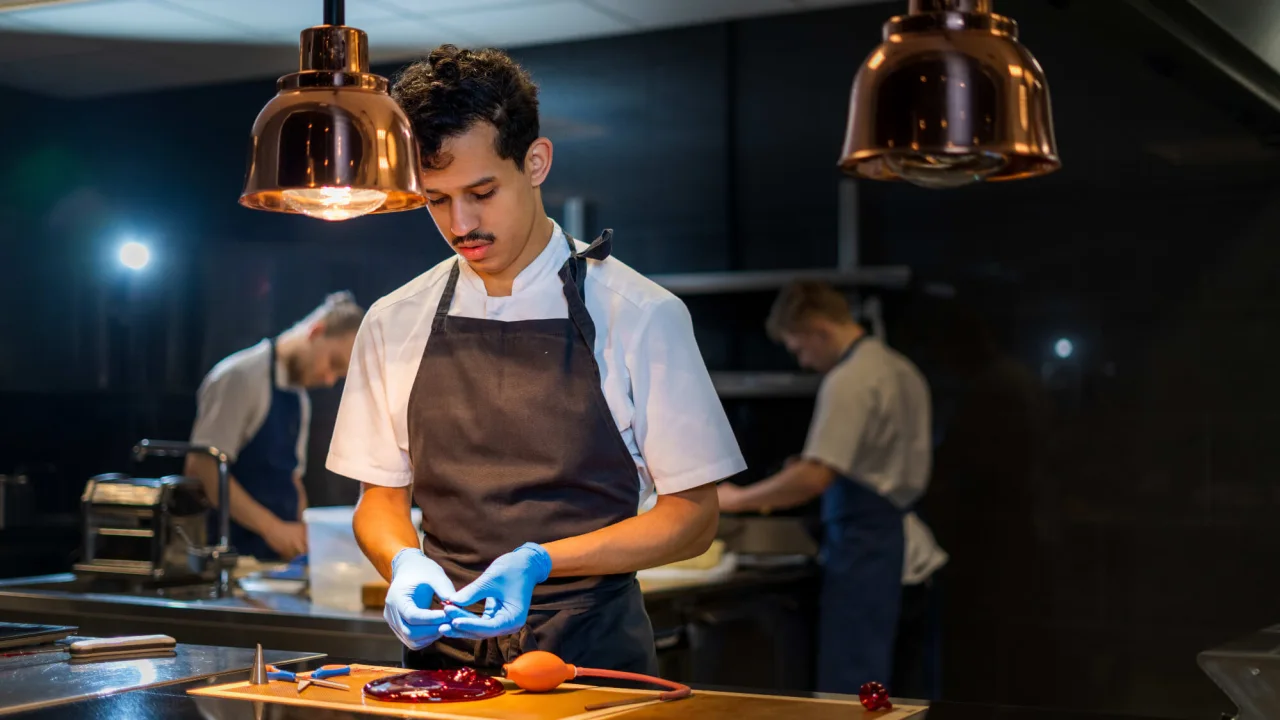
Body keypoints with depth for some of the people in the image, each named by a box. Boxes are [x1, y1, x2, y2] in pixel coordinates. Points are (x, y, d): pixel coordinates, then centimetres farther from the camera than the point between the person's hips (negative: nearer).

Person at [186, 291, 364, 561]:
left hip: (277, 556, 7)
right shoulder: (241, 377, -11)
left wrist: (301, 543, 4)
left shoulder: (299, 400, 14)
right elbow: (202, 468, -18)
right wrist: (271, 526, -20)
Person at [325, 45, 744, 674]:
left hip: (592, 648, -3)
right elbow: (380, 498, 17)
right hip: (443, 654, 4)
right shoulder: (394, 326, 9)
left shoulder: (638, 316, -2)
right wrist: (405, 563, -5)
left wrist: (537, 563, -12)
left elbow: (692, 516, 0)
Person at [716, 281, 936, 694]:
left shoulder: (848, 381, -17)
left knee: (844, 680, -6)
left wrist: (739, 500, -13)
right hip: (889, 532, 10)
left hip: (857, 538, -10)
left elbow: (816, 477, -23)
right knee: (869, 678, 13)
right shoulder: (900, 369, 13)